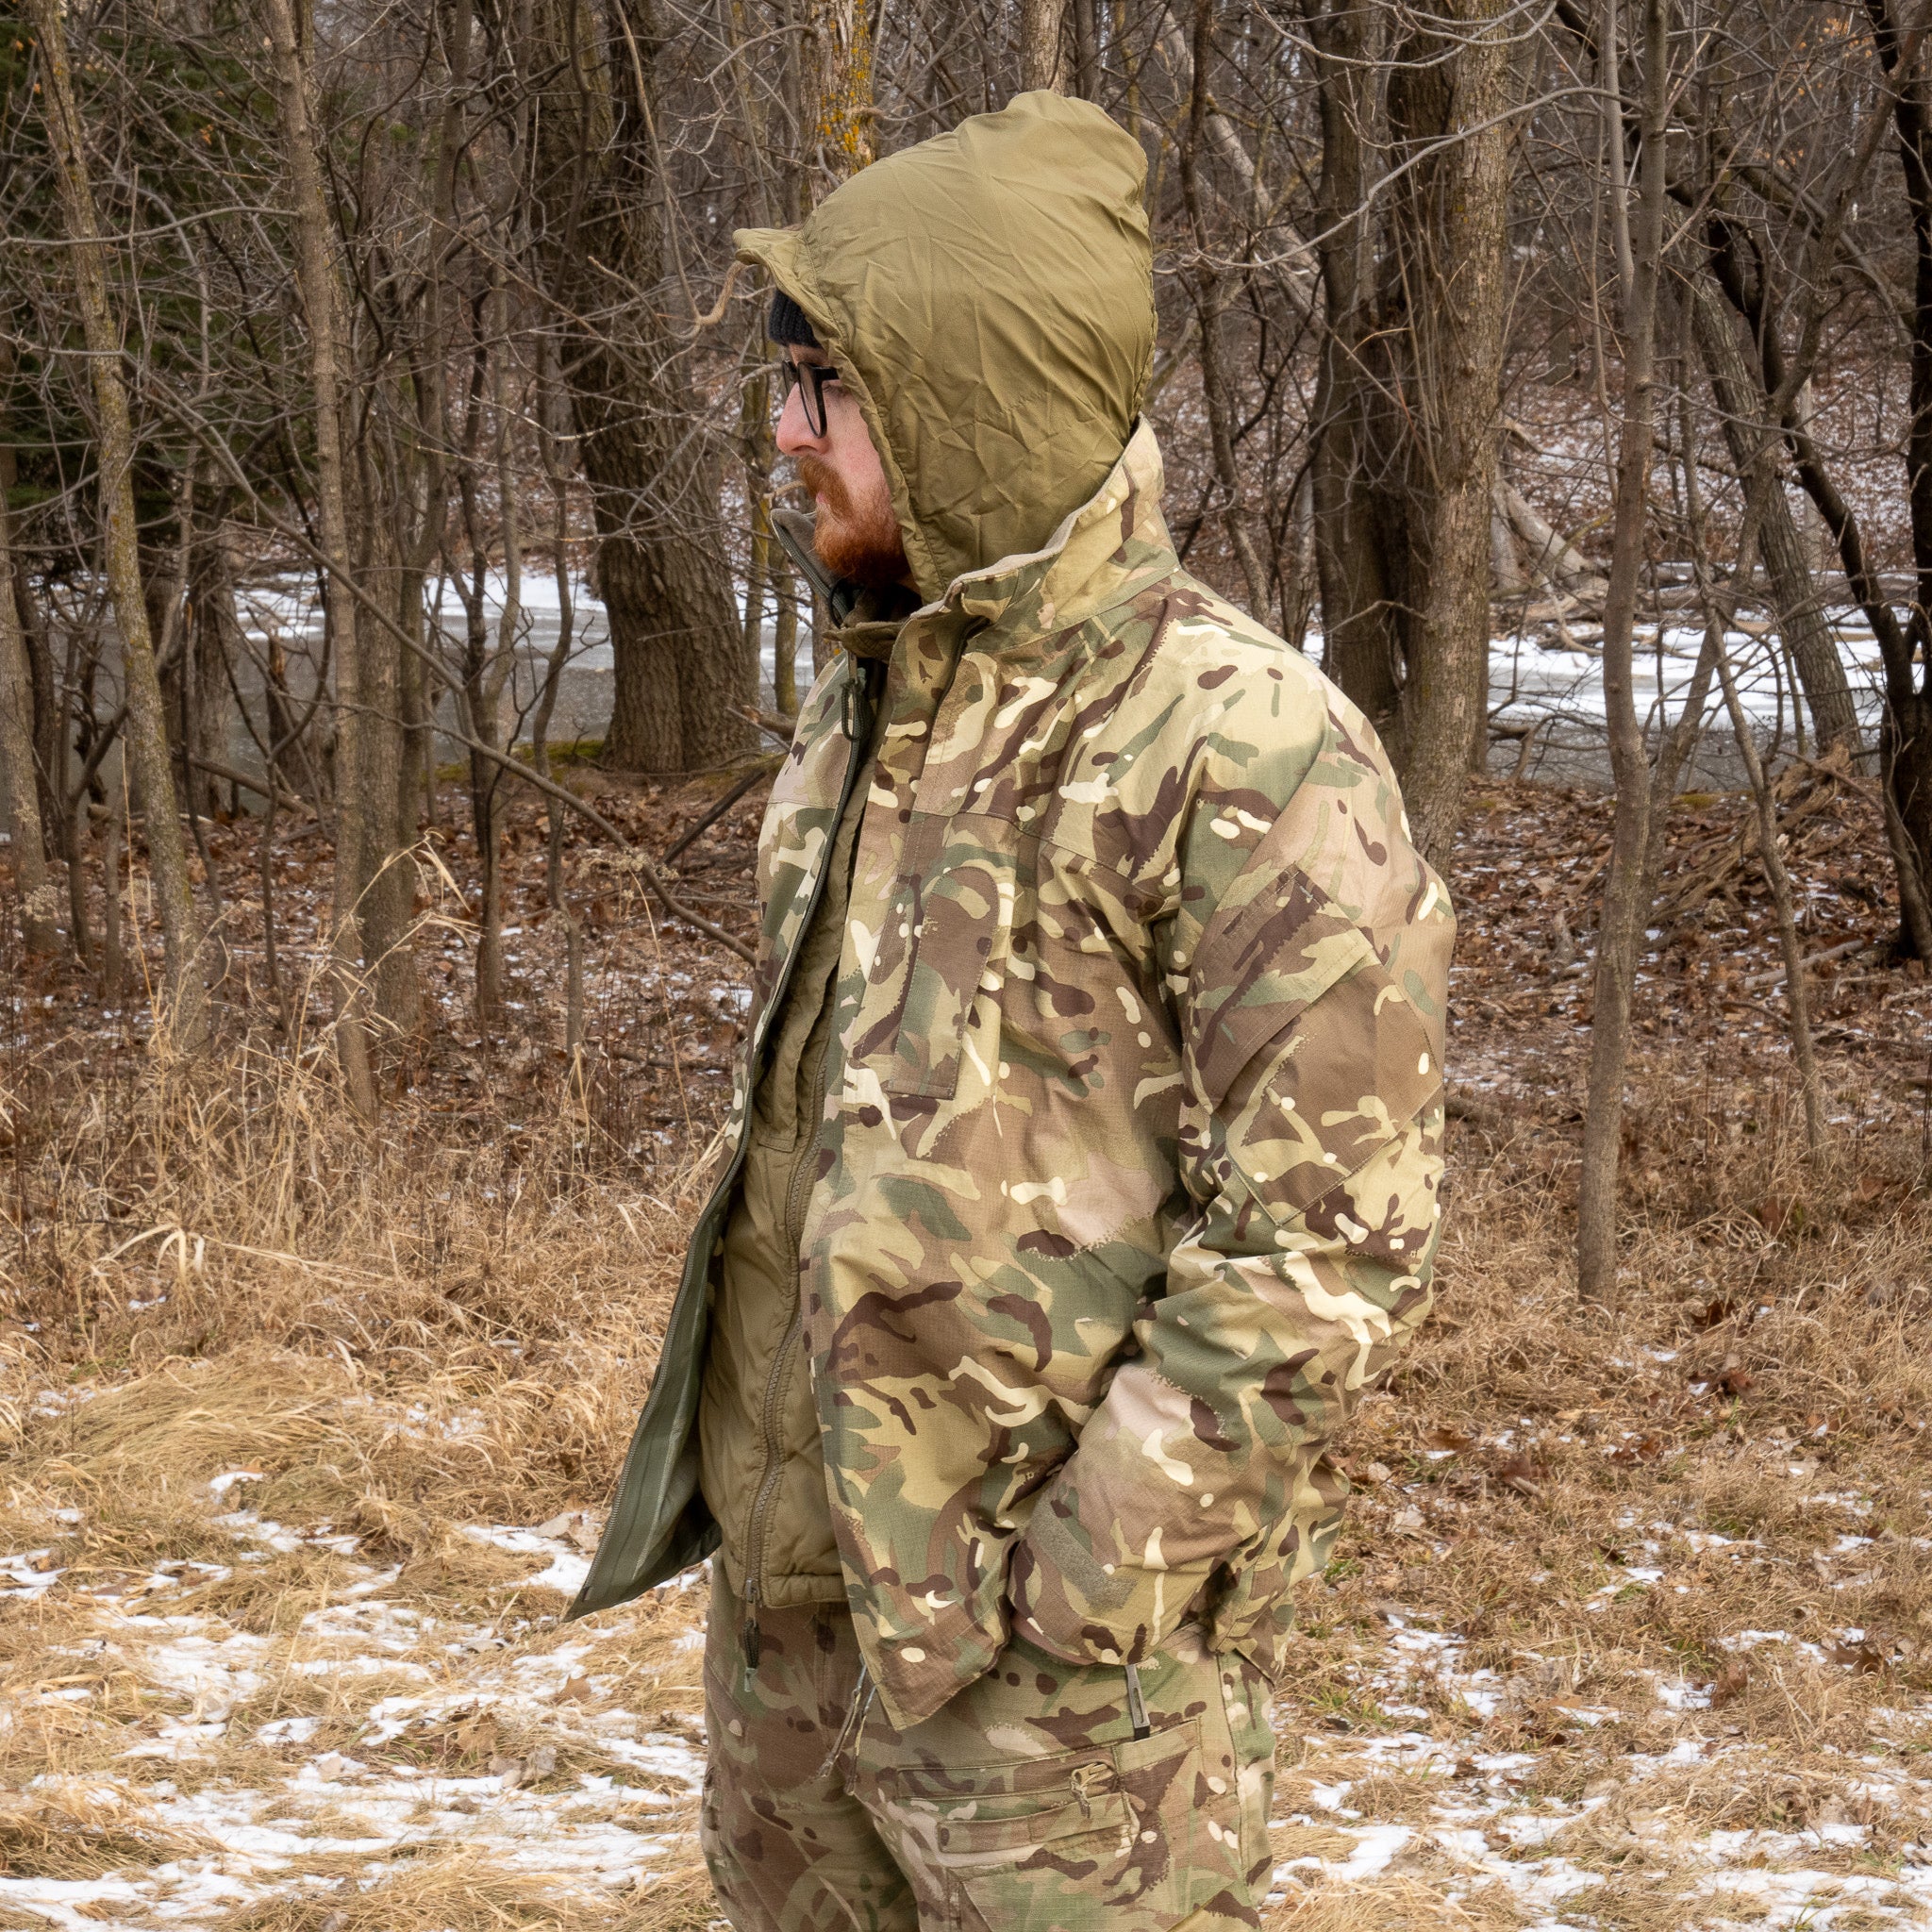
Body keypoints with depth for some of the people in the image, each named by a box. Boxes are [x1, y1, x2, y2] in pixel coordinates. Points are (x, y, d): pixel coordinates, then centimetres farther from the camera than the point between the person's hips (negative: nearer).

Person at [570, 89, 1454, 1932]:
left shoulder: (1244, 748, -16)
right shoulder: (865, 705, 11)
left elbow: (1322, 1247, -18)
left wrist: (1079, 1584, -20)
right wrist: (733, 1468, 15)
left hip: (1045, 1611, -8)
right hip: (793, 1571, 8)